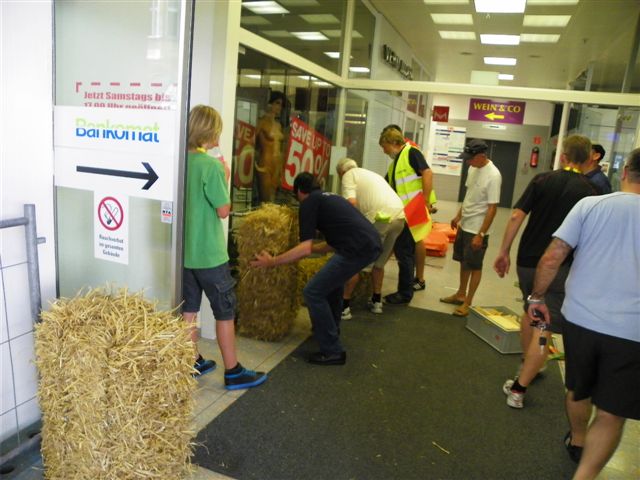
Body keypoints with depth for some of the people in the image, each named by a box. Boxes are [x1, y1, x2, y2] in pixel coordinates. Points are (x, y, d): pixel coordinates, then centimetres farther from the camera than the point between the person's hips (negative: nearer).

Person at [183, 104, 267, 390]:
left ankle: (193, 363, 30)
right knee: (225, 312, 5)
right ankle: (233, 373, 15)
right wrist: (225, 179, -2)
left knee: (189, 309, 16)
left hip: (185, 251, 7)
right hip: (209, 254, -7)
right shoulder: (211, 165, -18)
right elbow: (223, 211, -13)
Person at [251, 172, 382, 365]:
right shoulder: (329, 197, 28)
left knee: (313, 292, -2)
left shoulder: (309, 203, 3)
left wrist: (272, 261, 2)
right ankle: (330, 328, 44)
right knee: (332, 278, 31)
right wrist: (313, 247, 49)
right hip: (372, 243, 9)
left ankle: (332, 351, 3)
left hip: (359, 249, -9)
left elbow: (305, 249, -6)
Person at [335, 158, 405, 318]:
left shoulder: (349, 175, 11)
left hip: (380, 218, -8)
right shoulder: (370, 174, 35)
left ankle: (344, 306, 8)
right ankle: (376, 302, 33)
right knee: (379, 262, 24)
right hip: (399, 216, 8)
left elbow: (352, 203, -7)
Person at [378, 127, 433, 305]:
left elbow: (428, 173, -18)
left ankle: (405, 293, 8)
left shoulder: (411, 153, -7)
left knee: (404, 251, -3)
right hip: (403, 213, 9)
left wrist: (425, 202, -20)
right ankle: (405, 290, 24)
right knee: (404, 250, 14)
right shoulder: (393, 164, 19)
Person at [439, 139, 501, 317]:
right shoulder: (473, 168, 3)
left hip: (477, 230, -8)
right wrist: (458, 216, 19)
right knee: (464, 262, 19)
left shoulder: (493, 176, -22)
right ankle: (460, 294, 34)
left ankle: (467, 303, 15)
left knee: (474, 267, 4)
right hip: (464, 225, 8)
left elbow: (492, 208, -21)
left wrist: (481, 234, -22)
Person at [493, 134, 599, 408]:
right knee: (544, 329, 1)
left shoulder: (542, 180, 0)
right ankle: (519, 388, -1)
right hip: (557, 267, -4)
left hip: (526, 261, 4)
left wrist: (504, 251, 2)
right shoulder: (588, 192, -6)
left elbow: (516, 216, -6)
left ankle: (528, 365, 44)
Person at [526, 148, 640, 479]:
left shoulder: (590, 205, -2)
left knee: (578, 389, 26)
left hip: (581, 318, 2)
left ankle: (577, 441, 50)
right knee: (611, 414, 11)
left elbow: (552, 257, -8)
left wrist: (537, 297, 4)